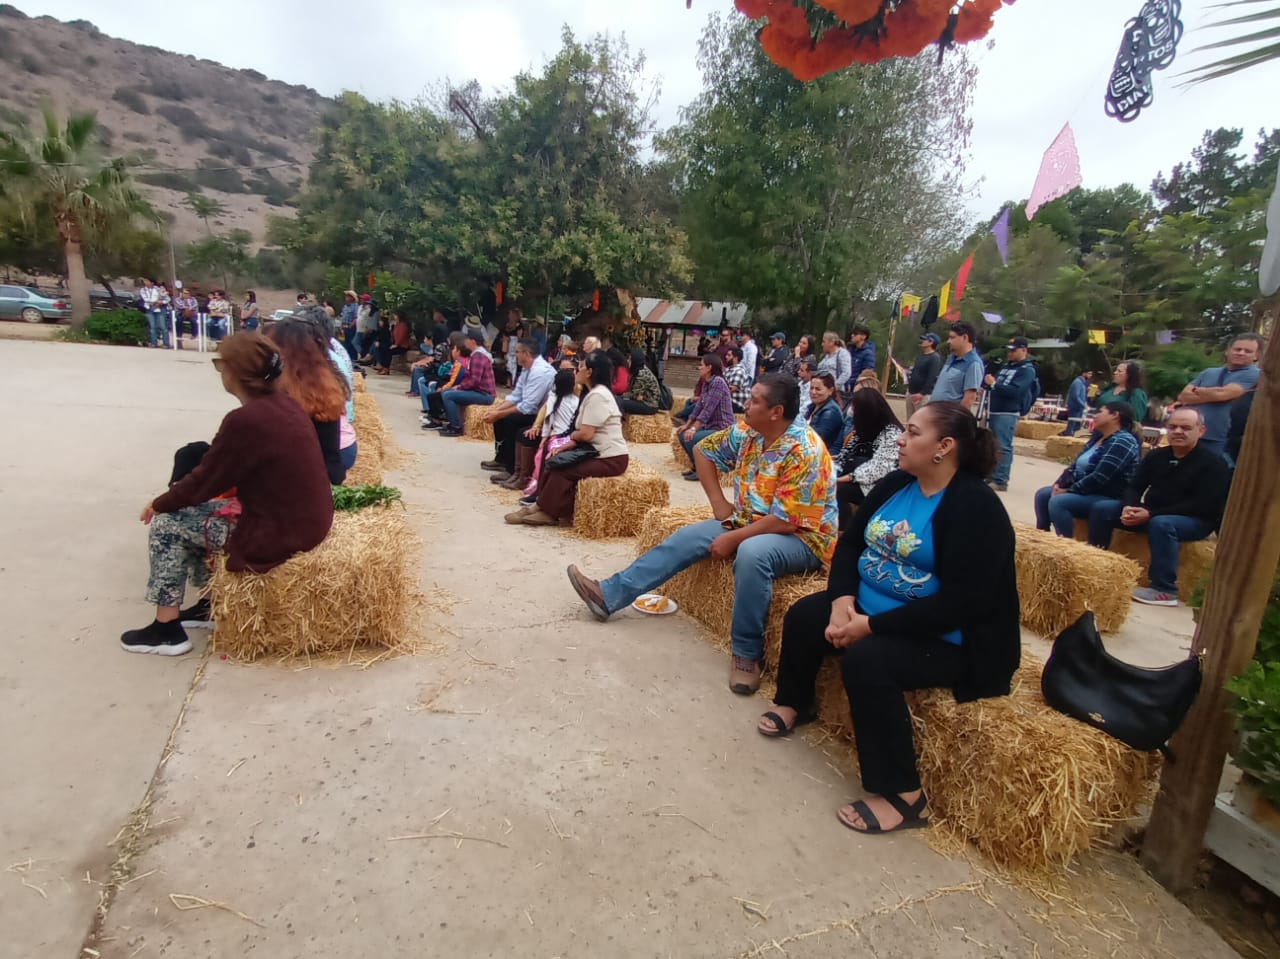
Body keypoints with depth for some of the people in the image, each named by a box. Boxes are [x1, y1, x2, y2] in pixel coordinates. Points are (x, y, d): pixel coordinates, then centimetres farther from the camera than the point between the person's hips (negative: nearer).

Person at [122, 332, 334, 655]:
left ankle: (166, 628, 17)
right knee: (198, 507, 24)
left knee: (165, 524, 6)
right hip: (306, 520, 9)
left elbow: (203, 481, -10)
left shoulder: (244, 420, -22)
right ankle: (213, 604, 33)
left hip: (277, 533, -8)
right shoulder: (284, 403, 5)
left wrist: (159, 503, 9)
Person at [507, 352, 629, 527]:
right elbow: (585, 432, 15)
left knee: (562, 470, -15)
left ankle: (549, 512, 1)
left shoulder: (597, 396, -18)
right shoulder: (594, 393, 16)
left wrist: (571, 436, 0)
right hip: (600, 453, 10)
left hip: (611, 459, -10)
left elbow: (586, 434, -22)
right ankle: (543, 506, 1)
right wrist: (566, 445, 1)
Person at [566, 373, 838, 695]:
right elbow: (705, 450, 12)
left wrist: (732, 539, -21)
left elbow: (786, 521, -28)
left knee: (751, 553, -39)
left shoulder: (804, 452, -25)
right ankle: (609, 595, 1)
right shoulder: (747, 432, -2)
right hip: (752, 522, 8)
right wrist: (719, 504, 4)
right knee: (686, 538, -2)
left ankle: (747, 653, -22)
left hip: (801, 536, -8)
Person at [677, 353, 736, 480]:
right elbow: (698, 406, 10)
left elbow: (708, 409, -24)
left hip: (723, 429, -9)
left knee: (691, 438, -23)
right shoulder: (706, 383, 10)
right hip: (710, 426, 9)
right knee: (683, 435, 6)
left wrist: (694, 428, -26)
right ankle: (695, 466, 20)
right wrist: (687, 425, 4)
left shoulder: (718, 382, -18)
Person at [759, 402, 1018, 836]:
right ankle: (794, 703, 26)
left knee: (866, 660, -31)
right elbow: (850, 542, 6)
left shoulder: (974, 508, -22)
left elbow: (958, 605, -28)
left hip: (946, 639, -8)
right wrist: (842, 598, -13)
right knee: (804, 616, -1)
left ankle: (902, 797, -15)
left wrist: (870, 626, -27)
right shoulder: (896, 484, 2)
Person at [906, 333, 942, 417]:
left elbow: (932, 378, -20)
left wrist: (922, 393, -24)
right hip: (911, 393, 10)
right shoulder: (920, 356, 19)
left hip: (924, 395, -10)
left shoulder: (935, 358, -11)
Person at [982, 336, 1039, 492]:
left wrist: (993, 384, -16)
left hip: (1008, 414, -8)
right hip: (994, 411, 8)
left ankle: (1000, 481, -9)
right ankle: (991, 476, 18)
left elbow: (1015, 391, -19)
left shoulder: (1027, 370, -5)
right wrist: (987, 382, 1)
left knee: (1003, 447, -9)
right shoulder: (1007, 365, 20)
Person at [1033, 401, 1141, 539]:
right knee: (1043, 494, 4)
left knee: (1057, 502, -28)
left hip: (1109, 499, -10)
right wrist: (1060, 484, -4)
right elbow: (1076, 465, 12)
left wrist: (1069, 491, -18)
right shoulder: (1098, 437, 13)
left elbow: (1098, 478, -25)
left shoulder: (1122, 442, -17)